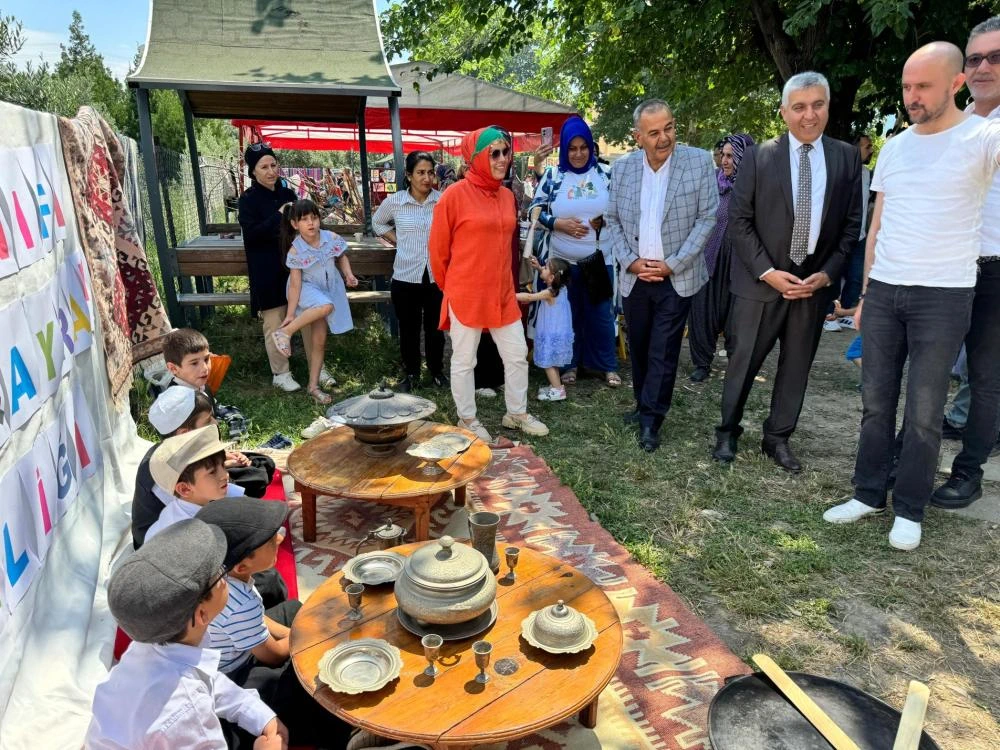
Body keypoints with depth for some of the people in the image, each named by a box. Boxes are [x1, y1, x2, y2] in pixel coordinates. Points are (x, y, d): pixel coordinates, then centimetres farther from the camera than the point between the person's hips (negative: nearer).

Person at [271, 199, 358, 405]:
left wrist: (348, 274, -9)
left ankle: (313, 386, 14)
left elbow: (342, 258, 9)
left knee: (320, 341, 5)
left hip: (329, 290, 4)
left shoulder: (332, 238, -12)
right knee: (326, 306, -38)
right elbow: (295, 284, -19)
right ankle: (284, 332, -21)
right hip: (307, 290, -4)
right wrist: (290, 313, -18)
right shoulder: (295, 251, -21)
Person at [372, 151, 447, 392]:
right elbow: (377, 223, 15)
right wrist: (399, 241, 5)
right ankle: (411, 374, 27)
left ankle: (437, 371, 30)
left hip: (437, 275, 0)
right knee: (409, 328, 11)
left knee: (435, 327, 12)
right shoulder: (394, 201, -3)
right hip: (405, 276, 0)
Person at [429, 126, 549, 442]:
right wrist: (451, 288, 4)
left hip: (502, 294, 6)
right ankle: (467, 420, 25)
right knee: (464, 361, 7)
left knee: (517, 355, 13)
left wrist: (505, 282, 18)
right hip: (466, 295, -6)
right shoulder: (455, 194, -12)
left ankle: (517, 413, 31)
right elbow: (438, 248, -5)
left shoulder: (507, 196, 7)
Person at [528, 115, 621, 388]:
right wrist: (559, 224, -16)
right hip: (562, 260, 0)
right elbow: (535, 209, -2)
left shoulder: (605, 173, 1)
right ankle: (570, 364, 26)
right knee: (567, 313, 11)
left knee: (601, 312, 8)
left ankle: (608, 365, 21)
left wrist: (606, 220, -15)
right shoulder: (552, 175, -1)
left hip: (599, 258, 0)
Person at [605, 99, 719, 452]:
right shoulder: (622, 168, 1)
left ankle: (651, 420, 11)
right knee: (639, 348, 13)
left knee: (663, 352, 0)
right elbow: (612, 220, 6)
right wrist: (631, 261, -7)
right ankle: (644, 406, 31)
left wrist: (672, 264, -12)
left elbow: (707, 217, -6)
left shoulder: (699, 161, -6)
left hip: (677, 278, -3)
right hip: (635, 276, 3)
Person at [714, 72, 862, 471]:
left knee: (797, 364, 10)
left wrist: (827, 273, -7)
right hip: (761, 280, -2)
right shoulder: (759, 157, -3)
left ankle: (778, 438, 25)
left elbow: (852, 224, 6)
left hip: (815, 281, 3)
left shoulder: (847, 157, 5)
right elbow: (738, 219, -5)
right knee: (743, 361, 5)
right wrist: (767, 271, -13)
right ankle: (727, 431, 22)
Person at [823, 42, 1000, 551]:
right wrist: (865, 293, 13)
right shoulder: (894, 147, 11)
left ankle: (910, 509, 18)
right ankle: (869, 494, 22)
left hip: (943, 297, -4)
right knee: (876, 402, 10)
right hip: (883, 292, 5)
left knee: (924, 412, 3)